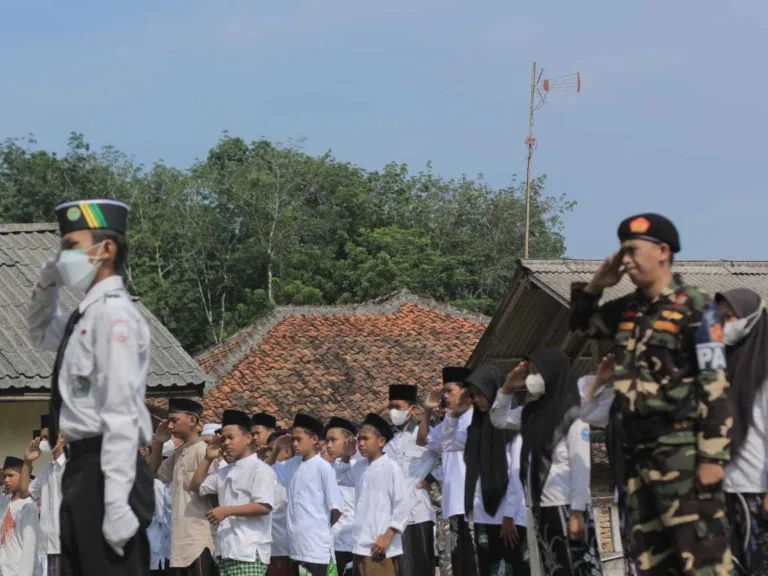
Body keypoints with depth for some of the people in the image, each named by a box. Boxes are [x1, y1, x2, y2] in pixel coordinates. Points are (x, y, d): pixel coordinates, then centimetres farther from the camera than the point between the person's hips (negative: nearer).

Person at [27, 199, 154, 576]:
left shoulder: (113, 314, -13)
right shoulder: (86, 313, 14)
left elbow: (121, 412, -19)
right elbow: (40, 334, 37)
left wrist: (117, 503, -24)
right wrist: (46, 285, 17)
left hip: (106, 470, -10)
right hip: (82, 468, 10)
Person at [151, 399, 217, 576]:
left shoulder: (202, 451, -10)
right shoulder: (178, 453, 15)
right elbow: (156, 475, 29)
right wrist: (158, 444, 17)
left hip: (199, 541, -9)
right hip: (180, 540, 9)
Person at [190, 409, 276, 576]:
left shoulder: (260, 470, -6)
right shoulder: (225, 472, 19)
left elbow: (264, 507, -16)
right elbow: (195, 486, 25)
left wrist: (227, 511, -18)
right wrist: (208, 459, 13)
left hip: (250, 553, -8)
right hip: (227, 552, 8)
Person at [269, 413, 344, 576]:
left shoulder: (323, 467, -11)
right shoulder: (292, 465, 10)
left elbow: (336, 507, -11)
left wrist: (323, 528, 4)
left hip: (317, 546, -7)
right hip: (297, 544, 7)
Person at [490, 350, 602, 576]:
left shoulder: (572, 415, -8)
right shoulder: (533, 412, 13)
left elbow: (581, 467, -12)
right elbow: (499, 419, 26)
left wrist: (577, 512, -17)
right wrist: (508, 388, 10)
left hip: (566, 508, -8)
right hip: (540, 508, 8)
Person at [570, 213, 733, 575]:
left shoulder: (694, 309, -8)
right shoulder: (628, 310, 14)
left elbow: (715, 387, -12)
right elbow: (580, 324, 32)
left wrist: (713, 456, -19)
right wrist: (596, 285, 13)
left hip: (683, 450, -8)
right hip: (639, 452, 8)